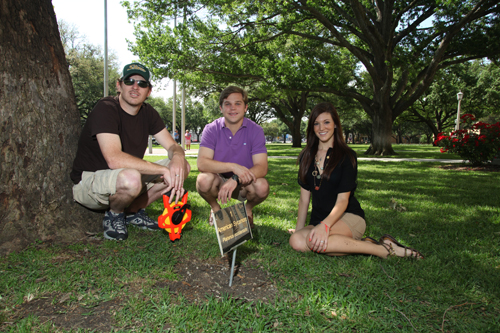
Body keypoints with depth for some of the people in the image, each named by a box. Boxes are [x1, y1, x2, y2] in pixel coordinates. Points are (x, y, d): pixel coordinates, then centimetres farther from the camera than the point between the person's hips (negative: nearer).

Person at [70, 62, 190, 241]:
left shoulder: (148, 113, 2)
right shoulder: (106, 109, -21)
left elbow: (172, 146, 1)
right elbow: (114, 159, -34)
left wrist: (177, 157, -25)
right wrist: (163, 170, -33)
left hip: (127, 176, 7)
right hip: (88, 181, -7)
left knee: (182, 166, -7)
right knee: (131, 178, -41)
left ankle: (133, 211, 6)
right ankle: (114, 215, -5)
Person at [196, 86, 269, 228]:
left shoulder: (255, 130, -11)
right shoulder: (211, 129, -10)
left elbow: (262, 167, -21)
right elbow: (202, 164, -23)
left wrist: (236, 179, -38)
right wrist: (233, 166, -37)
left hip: (244, 184, 0)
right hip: (219, 181, 0)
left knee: (262, 187, -31)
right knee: (204, 180, -32)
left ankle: (248, 208, 7)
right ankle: (215, 207, 4)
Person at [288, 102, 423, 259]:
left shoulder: (346, 156, -3)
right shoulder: (306, 157, 10)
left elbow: (342, 200, -12)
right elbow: (304, 197, 10)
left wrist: (325, 225, -28)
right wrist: (299, 228, 3)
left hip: (348, 217, -4)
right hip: (318, 219, 4)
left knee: (314, 240, -37)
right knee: (296, 241, -31)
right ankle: (363, 244, -16)